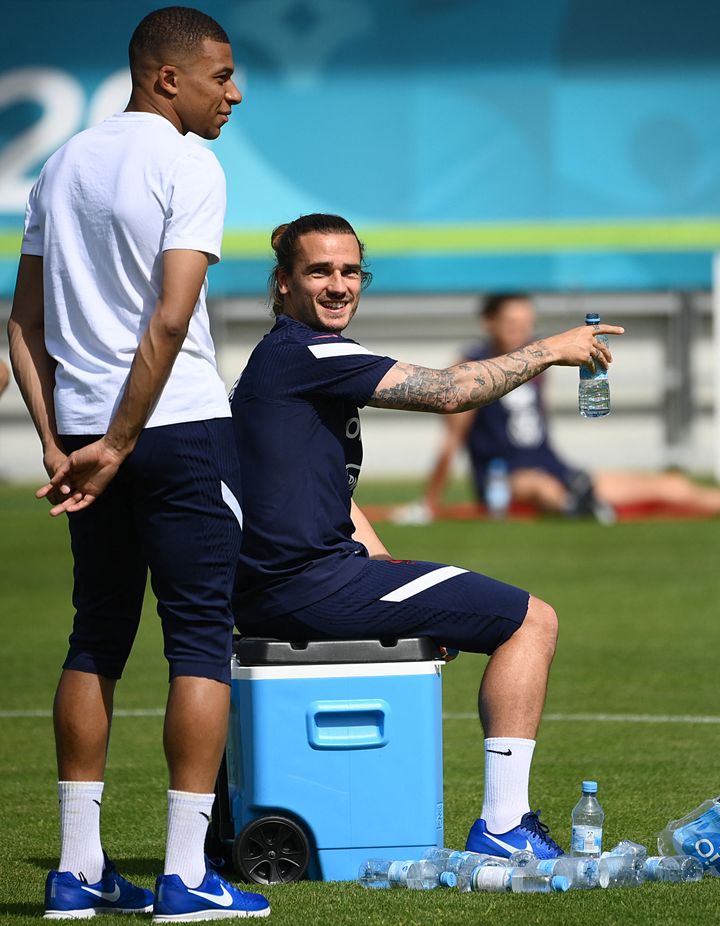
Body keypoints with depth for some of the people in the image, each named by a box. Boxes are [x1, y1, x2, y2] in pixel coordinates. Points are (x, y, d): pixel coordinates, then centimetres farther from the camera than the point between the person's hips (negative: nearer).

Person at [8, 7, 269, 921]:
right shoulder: (186, 166, -9)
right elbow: (170, 318, -19)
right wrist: (118, 448, -15)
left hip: (84, 429, 7)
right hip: (180, 427, -7)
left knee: (96, 638, 13)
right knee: (200, 636, -2)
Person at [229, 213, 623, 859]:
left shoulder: (292, 359, 20)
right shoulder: (303, 353, -12)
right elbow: (448, 392, -17)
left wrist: (393, 580, 15)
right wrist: (550, 351, -5)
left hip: (269, 596, 11)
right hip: (309, 585, -11)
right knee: (532, 620, -2)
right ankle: (501, 827, -7)